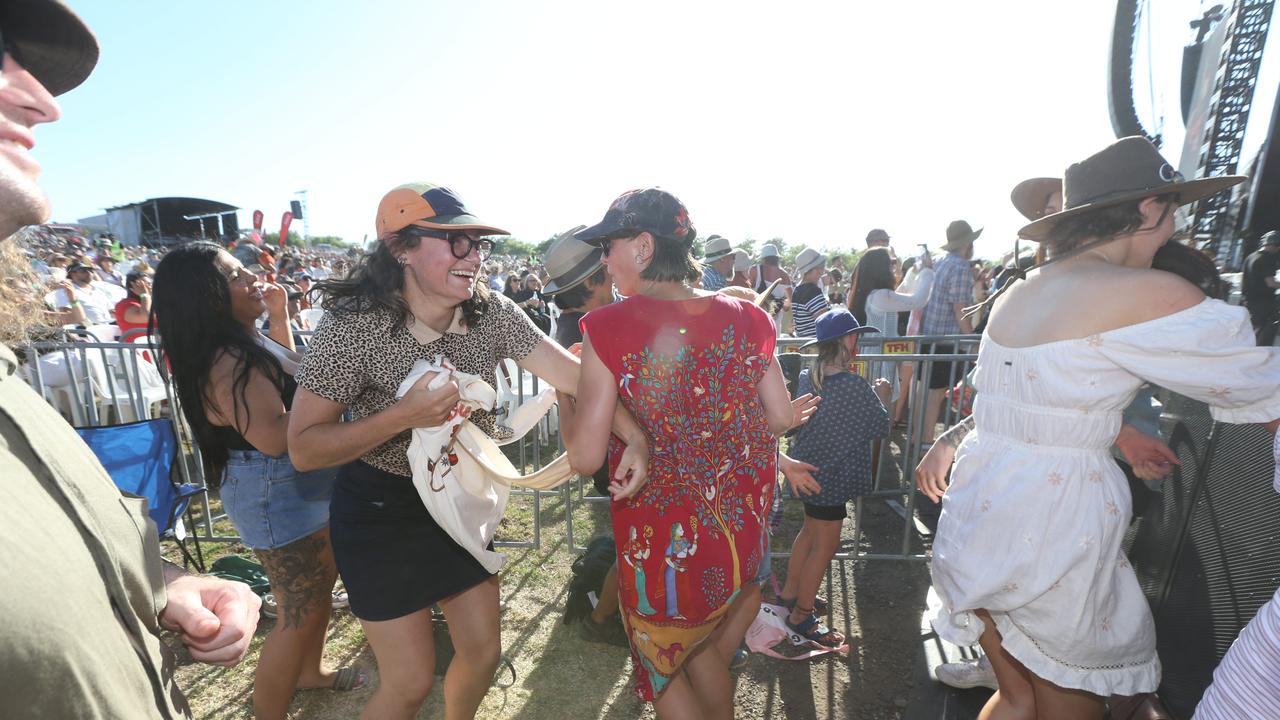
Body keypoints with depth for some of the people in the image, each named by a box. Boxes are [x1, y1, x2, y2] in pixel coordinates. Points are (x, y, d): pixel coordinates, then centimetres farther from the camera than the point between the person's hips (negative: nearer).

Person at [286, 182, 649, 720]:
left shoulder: (492, 313, -12)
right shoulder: (353, 326, -23)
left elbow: (573, 373, -13)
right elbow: (303, 448, -19)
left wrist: (634, 435, -26)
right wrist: (403, 415, -32)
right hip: (381, 511, -4)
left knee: (483, 652, 18)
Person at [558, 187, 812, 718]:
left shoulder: (609, 327, -19)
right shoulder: (742, 318, -6)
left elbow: (584, 456, -19)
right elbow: (782, 419, 2)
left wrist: (564, 391, -2)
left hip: (665, 539, -4)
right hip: (742, 529, 5)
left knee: (663, 663, 24)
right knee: (706, 648, 29)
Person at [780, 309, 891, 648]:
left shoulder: (807, 376, -2)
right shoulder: (856, 387, -23)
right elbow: (881, 428, -10)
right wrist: (881, 396, 5)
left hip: (806, 468, 8)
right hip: (831, 477, -8)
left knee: (810, 530, 25)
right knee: (824, 545, 8)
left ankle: (790, 591, 40)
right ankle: (801, 616, 22)